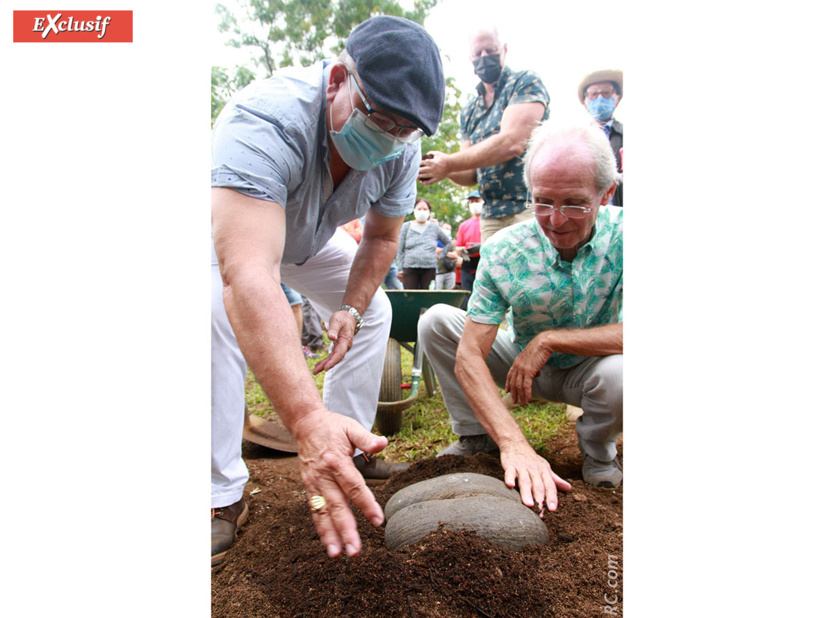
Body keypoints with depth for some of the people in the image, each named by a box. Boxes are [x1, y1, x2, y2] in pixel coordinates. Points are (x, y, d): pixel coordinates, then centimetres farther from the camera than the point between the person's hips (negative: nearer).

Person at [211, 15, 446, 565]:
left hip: (311, 239, 6)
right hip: (233, 229, -5)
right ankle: (223, 493, -16)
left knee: (374, 310, 1)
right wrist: (309, 420, -67)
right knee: (220, 314, -31)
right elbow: (246, 277, -57)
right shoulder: (266, 119, -45)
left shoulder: (401, 149, -24)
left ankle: (349, 456, 13)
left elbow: (382, 238, -6)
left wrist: (350, 308, -22)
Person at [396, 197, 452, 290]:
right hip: (410, 268, 0)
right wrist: (400, 268, 5)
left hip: (429, 269, 1)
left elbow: (449, 243, 21)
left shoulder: (434, 227, 11)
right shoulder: (406, 226, 9)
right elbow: (400, 250, 10)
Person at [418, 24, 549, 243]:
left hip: (530, 207, -5)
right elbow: (472, 174, 16)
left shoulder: (525, 83, 1)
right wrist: (438, 167, -6)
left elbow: (512, 143, -14)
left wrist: (449, 164, -13)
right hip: (491, 214, 5)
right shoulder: (469, 112, 19)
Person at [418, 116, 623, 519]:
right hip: (525, 366, 2)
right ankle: (476, 438, 1)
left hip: (589, 370, -1)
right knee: (437, 321, -16)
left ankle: (598, 452, 0)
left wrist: (548, 339, -31)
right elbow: (468, 356, -27)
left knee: (619, 374, -37)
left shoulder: (622, 237, -22)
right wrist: (515, 445, -41)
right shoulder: (503, 252, -21)